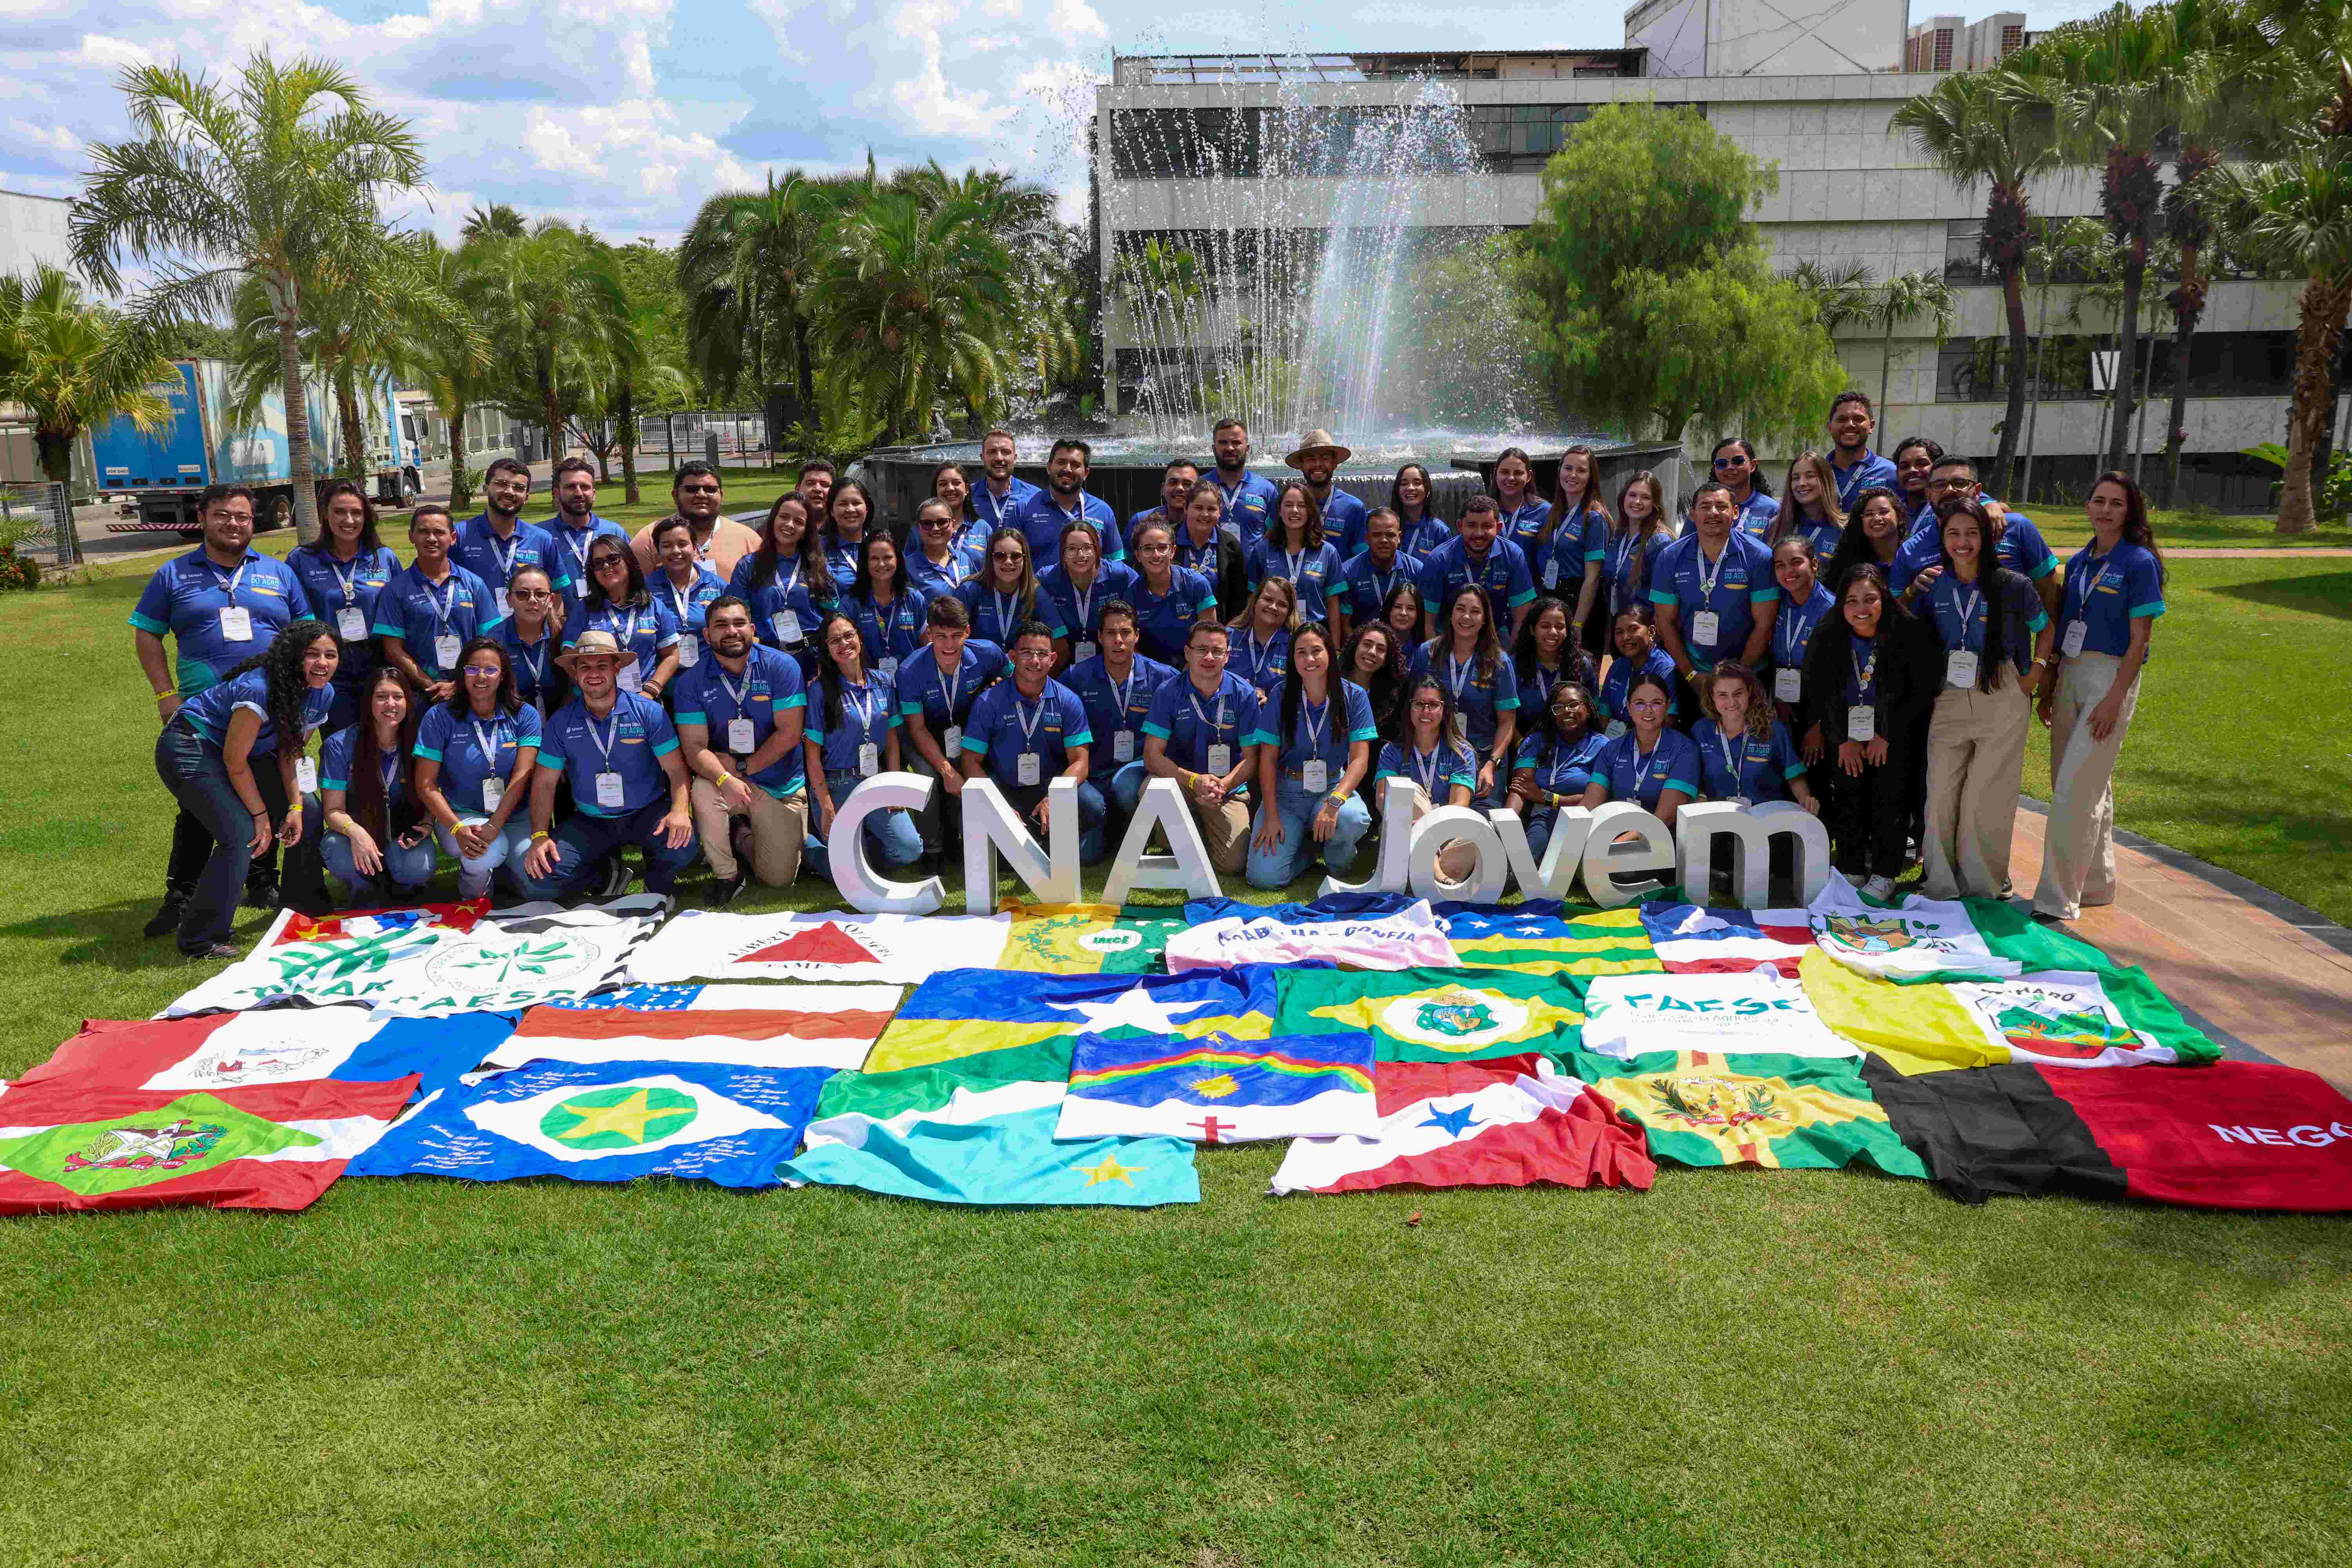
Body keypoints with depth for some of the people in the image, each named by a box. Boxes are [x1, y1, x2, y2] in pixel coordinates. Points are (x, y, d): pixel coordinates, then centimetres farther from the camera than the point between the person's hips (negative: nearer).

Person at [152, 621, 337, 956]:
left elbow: (288, 753, 3)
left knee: (306, 813, 6)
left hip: (246, 752, 9)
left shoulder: (322, 694, -3)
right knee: (239, 835, -21)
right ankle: (201, 940, -15)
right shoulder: (258, 689, -29)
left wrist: (295, 807, -7)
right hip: (189, 749, -9)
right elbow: (235, 761, -24)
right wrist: (260, 815, -17)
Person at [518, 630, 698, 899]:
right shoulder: (560, 722, 0)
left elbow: (676, 770, -9)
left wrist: (680, 810, -30)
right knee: (535, 883, -18)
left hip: (646, 815, -2)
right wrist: (540, 836, -11)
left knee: (683, 842, -35)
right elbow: (544, 783, 3)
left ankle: (658, 888, 2)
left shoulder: (648, 712, -6)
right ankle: (609, 871, 11)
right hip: (590, 823, 2)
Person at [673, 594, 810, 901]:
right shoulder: (691, 681, -8)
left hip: (783, 788, 0)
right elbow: (694, 746, -14)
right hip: (729, 779, 0)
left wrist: (743, 766, -19)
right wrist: (725, 779, -33)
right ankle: (726, 874, -9)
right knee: (704, 790, -35)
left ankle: (745, 835, 35)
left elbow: (789, 734, -14)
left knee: (778, 879, 0)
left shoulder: (781, 666, -12)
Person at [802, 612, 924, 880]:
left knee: (910, 850, -11)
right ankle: (804, 844, 17)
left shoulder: (882, 684, 7)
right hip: (837, 787, -4)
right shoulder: (821, 691, -7)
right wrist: (827, 808, -12)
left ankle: (861, 842, 17)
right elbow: (813, 753, -8)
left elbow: (892, 739, 11)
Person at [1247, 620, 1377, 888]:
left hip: (1334, 786, 0)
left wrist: (1334, 802, -25)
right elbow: (1268, 759, -1)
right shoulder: (1281, 697, -1)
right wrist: (1271, 815, -12)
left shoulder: (1353, 696, -3)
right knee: (1264, 876, -19)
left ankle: (1338, 862, 0)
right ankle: (1307, 847, 16)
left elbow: (1360, 760, -8)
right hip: (1286, 791, 0)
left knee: (1351, 819, -38)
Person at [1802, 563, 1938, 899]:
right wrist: (1843, 740, -5)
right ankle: (1851, 870, 16)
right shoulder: (1827, 639, -8)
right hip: (1846, 739, 3)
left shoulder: (1908, 635, -15)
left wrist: (1887, 737, -11)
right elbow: (1816, 694, -1)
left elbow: (1922, 692, -10)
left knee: (1890, 799, -5)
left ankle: (1884, 875, 6)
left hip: (1895, 739, -2)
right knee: (1847, 799, 3)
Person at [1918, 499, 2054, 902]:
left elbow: (2047, 627, 10)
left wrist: (2036, 672, 1)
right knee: (1941, 794, 1)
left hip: (2003, 701, -3)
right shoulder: (1934, 586, 5)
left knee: (1984, 798, -3)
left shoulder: (2012, 585, -4)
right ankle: (1942, 885, 13)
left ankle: (1984, 884, 12)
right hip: (1949, 700, 3)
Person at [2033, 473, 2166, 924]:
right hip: (2070, 672, 7)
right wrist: (2048, 685, 11)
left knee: (2076, 790, -12)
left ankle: (2058, 898, -9)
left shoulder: (2140, 564, -7)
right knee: (2090, 788, 13)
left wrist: (2115, 699, -16)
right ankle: (2097, 883, 25)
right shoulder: (2078, 561, 12)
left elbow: (2139, 640, -10)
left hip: (2112, 676, -7)